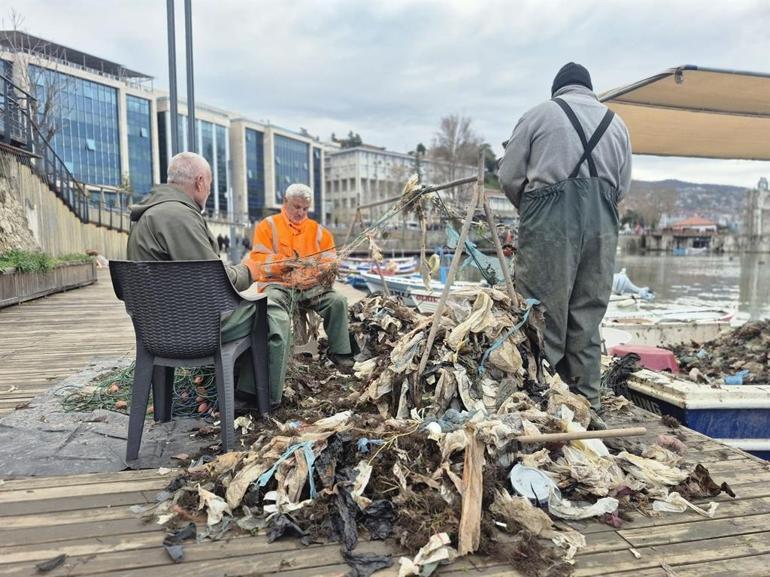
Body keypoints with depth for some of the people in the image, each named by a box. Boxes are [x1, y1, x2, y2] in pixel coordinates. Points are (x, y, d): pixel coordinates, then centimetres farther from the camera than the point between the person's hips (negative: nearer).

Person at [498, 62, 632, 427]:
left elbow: (509, 177, 6)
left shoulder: (539, 114, 8)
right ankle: (588, 405, 14)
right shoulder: (616, 122, 20)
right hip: (602, 221, 4)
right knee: (587, 319, 9)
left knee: (544, 315, 0)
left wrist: (529, 209, 22)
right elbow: (622, 187, 16)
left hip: (549, 219, -4)